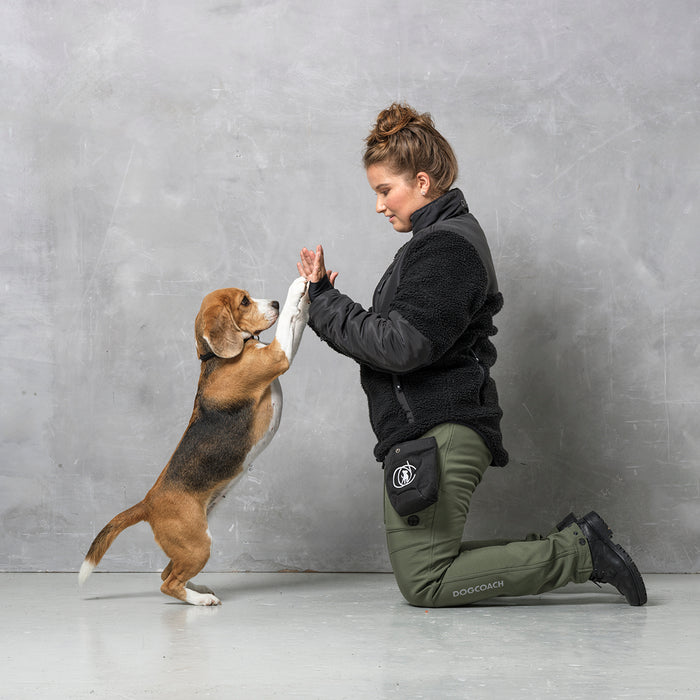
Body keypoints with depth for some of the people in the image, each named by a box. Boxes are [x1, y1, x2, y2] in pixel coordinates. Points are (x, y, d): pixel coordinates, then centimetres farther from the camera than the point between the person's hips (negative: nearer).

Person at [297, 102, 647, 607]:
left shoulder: (446, 245, -13)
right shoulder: (443, 237, 20)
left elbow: (403, 345, -22)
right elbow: (393, 336, 18)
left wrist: (326, 308, -12)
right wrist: (326, 300, 6)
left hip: (437, 434, -11)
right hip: (430, 432, 11)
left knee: (425, 584, -8)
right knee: (431, 568, 13)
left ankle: (579, 552, -2)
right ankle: (569, 546, 12)